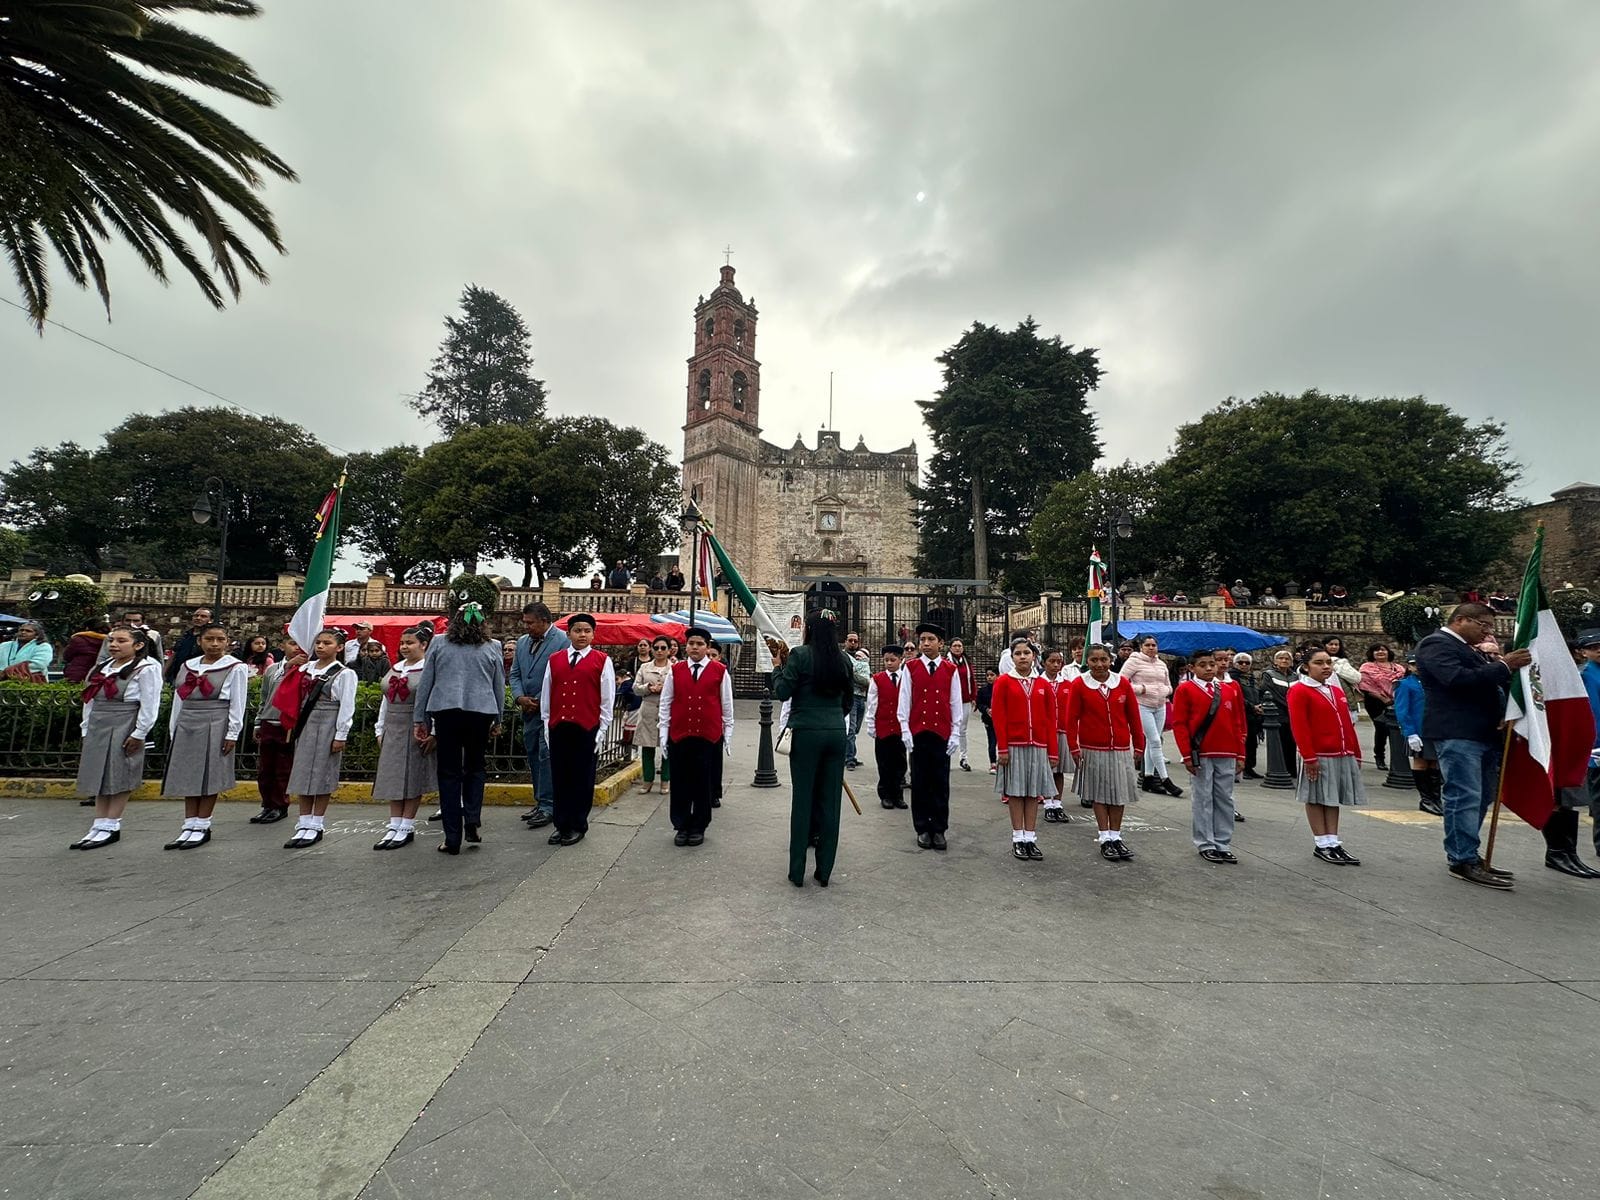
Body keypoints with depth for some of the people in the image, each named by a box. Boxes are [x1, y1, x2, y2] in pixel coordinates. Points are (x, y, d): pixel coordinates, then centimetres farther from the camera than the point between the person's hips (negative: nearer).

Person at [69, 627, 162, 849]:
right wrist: (86, 729, 13)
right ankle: (100, 825, 15)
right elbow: (90, 699, 18)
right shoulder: (103, 667, 14)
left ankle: (111, 827, 6)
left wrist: (139, 733, -14)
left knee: (118, 776, -1)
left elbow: (150, 704, -12)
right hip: (98, 727, 7)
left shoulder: (146, 668, -9)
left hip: (124, 727, -7)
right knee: (99, 776, 9)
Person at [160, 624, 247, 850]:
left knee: (209, 777, 0)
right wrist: (173, 730, 12)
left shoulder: (235, 668, -3)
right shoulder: (188, 666, 12)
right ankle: (189, 826, 14)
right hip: (187, 726, 5)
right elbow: (178, 699, 15)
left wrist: (232, 733, -11)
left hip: (215, 727, -5)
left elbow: (237, 703, -7)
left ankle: (202, 827, 9)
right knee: (187, 777, 7)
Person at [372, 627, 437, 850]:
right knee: (393, 777, 7)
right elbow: (386, 701, 20)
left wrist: (433, 733, -19)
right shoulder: (394, 669, 15)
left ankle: (407, 828, 6)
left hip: (417, 731, -7)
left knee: (412, 778, -2)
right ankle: (394, 826, 14)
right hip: (393, 731, 7)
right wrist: (380, 730, 15)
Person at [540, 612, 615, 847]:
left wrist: (602, 729, -2)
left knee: (583, 778, 4)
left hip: (587, 728, -3)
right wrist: (547, 725, 9)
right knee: (559, 777, 9)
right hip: (558, 728, 3)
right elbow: (546, 694, 13)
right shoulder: (555, 660, 10)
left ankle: (578, 826, 16)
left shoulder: (602, 661, 0)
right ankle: (561, 825, 20)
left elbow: (608, 698, 0)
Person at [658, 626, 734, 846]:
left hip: (709, 736, -1)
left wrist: (728, 734, 6)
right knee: (681, 783, 8)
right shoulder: (675, 670, 4)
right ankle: (682, 826, 22)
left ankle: (698, 827, 21)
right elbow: (665, 703, 7)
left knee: (704, 784, 6)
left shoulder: (720, 671, 0)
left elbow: (727, 705, 5)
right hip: (679, 736, 1)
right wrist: (663, 733, 4)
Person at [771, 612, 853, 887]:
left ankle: (797, 872, 12)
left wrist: (778, 665, 7)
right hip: (836, 733, 4)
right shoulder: (844, 659, 8)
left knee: (802, 799, 4)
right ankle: (825, 871, 17)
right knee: (830, 800, 9)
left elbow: (782, 692, -8)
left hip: (806, 733, -4)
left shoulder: (799, 655, -7)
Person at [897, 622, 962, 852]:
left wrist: (955, 734, 1)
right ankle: (923, 829, 16)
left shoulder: (950, 670, 4)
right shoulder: (911, 667, 2)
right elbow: (904, 701, 2)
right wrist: (905, 731, -4)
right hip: (917, 733, 0)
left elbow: (955, 703, 5)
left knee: (941, 783, 6)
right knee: (920, 783, 6)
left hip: (942, 734, 0)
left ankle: (939, 830, 16)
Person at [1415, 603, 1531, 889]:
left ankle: (1459, 852, 21)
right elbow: (1457, 678, -22)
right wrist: (1504, 666, -17)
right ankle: (1464, 861, -3)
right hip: (1456, 734, -10)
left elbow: (1483, 684, 25)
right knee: (1465, 798, -8)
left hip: (1482, 734, 10)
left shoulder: (1467, 650, 23)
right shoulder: (1436, 644, -9)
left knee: (1480, 798, 13)